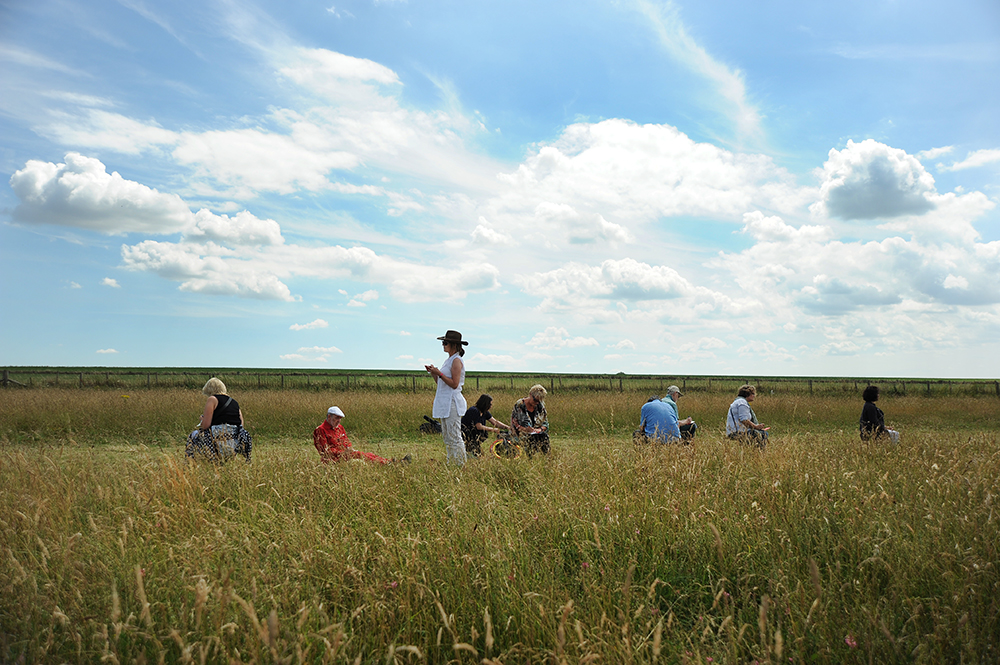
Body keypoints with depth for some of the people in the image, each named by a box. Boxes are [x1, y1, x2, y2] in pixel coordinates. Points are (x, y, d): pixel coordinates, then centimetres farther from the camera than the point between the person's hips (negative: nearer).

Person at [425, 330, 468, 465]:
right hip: (444, 403, 10)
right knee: (446, 437, 12)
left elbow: (454, 384, -19)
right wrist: (433, 373, 7)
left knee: (454, 437, -7)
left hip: (452, 402, -10)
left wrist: (439, 373, -19)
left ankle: (461, 465, -2)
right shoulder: (449, 360, 17)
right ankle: (451, 463, 18)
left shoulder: (456, 361, -11)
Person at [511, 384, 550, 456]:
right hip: (523, 433, -3)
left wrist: (540, 429, -10)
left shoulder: (540, 406, 11)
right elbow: (514, 423, -4)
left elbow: (545, 423, 13)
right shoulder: (519, 405, -2)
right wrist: (525, 429, -19)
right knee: (530, 438, -36)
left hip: (538, 433, 3)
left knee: (544, 436, -30)